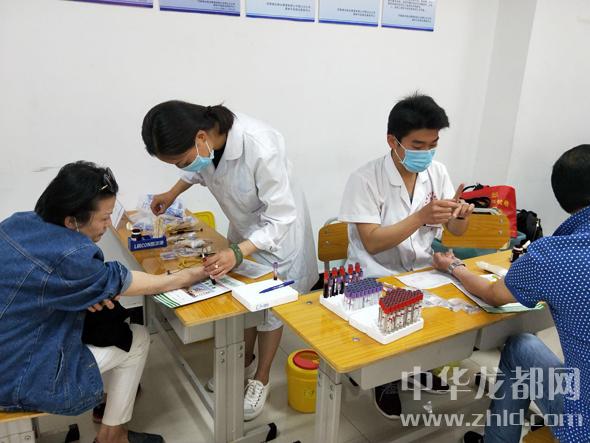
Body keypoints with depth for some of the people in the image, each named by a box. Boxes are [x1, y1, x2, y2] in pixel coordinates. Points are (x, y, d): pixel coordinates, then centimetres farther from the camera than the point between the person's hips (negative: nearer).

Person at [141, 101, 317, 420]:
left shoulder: (261, 148, -40)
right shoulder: (205, 141, -19)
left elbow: (280, 219, -33)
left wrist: (237, 253, -43)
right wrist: (173, 193, 4)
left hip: (278, 227, -6)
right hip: (243, 226, 6)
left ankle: (261, 379, 31)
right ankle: (246, 361, 41)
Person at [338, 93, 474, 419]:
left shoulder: (437, 172, -1)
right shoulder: (365, 179, -18)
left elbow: (456, 231, 3)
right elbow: (372, 243, -22)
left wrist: (462, 214, -22)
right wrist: (422, 216, -33)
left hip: (424, 270, 6)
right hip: (378, 278, -5)